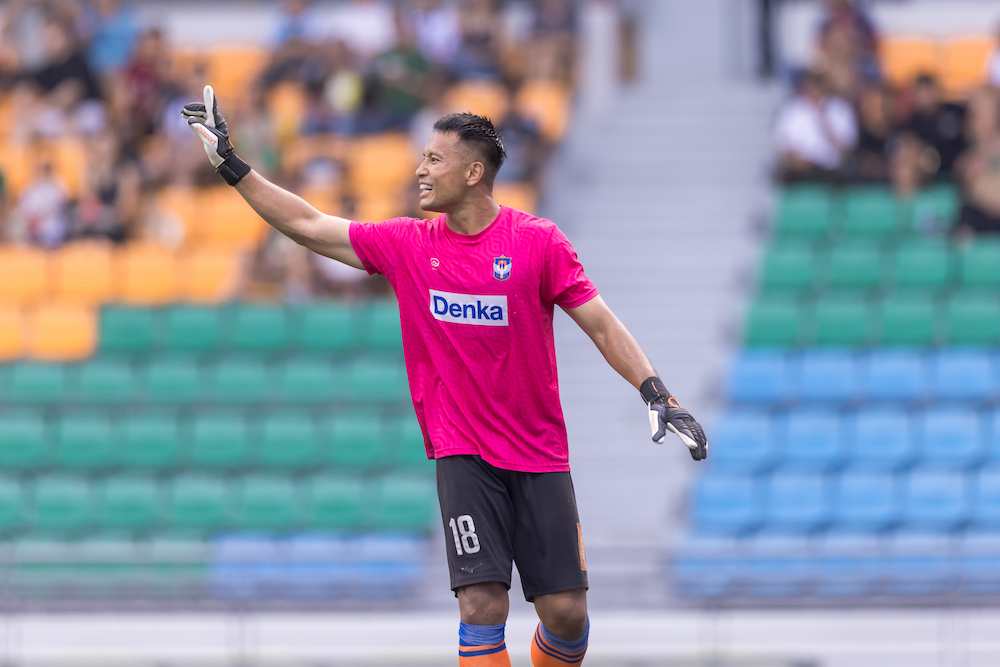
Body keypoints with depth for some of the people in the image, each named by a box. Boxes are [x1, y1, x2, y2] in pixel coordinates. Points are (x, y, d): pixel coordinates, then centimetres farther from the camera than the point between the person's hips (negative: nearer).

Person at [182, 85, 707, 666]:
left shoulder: (537, 241, -6)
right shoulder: (407, 245, 2)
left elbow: (601, 324, -4)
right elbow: (308, 226, 8)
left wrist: (657, 394, -14)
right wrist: (231, 164, 7)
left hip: (540, 456, -1)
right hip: (463, 456, 1)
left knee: (566, 613, -2)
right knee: (482, 606, -14)